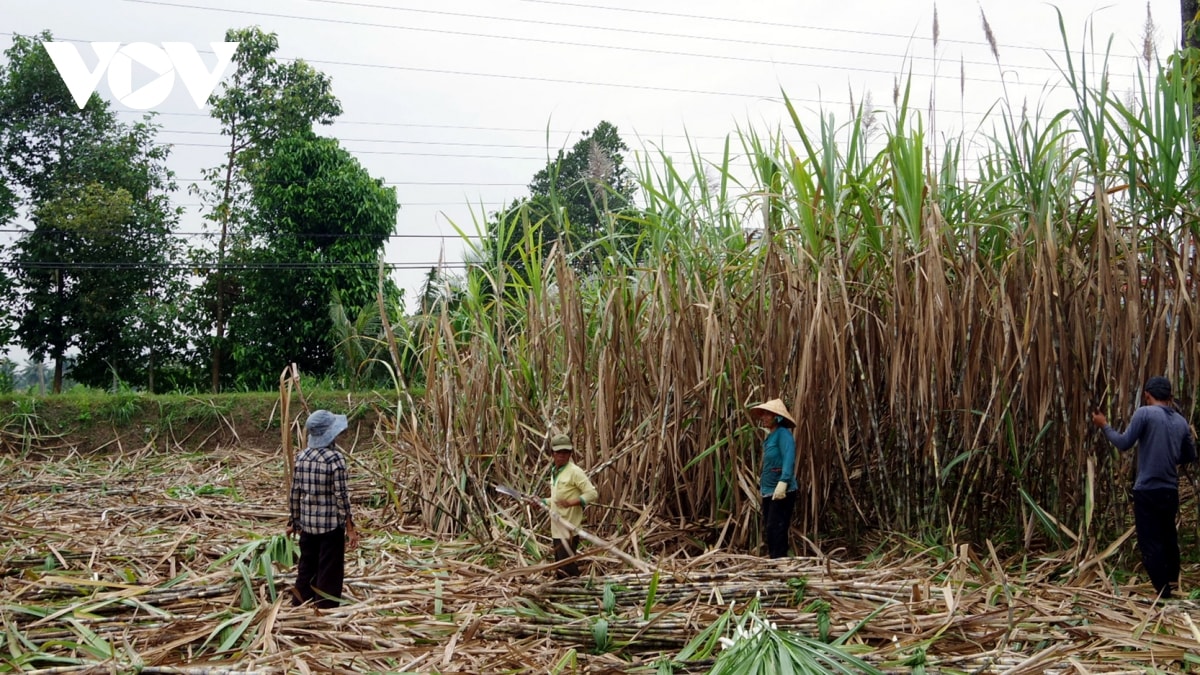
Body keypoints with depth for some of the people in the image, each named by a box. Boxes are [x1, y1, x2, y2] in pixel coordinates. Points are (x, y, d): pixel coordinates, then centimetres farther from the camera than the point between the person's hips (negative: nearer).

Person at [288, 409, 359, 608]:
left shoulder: (301, 457, 3)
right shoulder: (335, 459, -15)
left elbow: (295, 492, 7)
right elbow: (341, 495, -16)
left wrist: (293, 522, 17)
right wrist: (350, 528, -11)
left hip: (307, 524, 6)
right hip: (331, 525, -6)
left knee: (306, 570, 17)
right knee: (329, 574, 4)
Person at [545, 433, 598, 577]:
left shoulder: (575, 471, -10)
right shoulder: (554, 472, 15)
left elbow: (592, 494, -14)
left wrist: (571, 502, -25)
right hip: (557, 527, 8)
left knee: (567, 566, -9)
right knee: (560, 566, 12)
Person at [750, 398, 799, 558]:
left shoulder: (783, 433, -11)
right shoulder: (770, 436, 16)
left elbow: (789, 459, -25)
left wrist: (783, 482, -35)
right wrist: (762, 481, 24)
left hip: (782, 492, -10)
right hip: (768, 491, 10)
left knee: (776, 530, -12)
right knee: (769, 530, 13)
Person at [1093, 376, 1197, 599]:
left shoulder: (1144, 413, -10)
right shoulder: (1181, 421, 8)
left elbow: (1124, 443, -11)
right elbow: (1190, 456, 16)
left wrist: (1104, 426, 3)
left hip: (1147, 490, -6)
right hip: (1171, 491, 6)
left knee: (1150, 543, -1)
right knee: (1169, 538, 19)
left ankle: (1163, 593, -2)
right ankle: (1173, 586, 28)